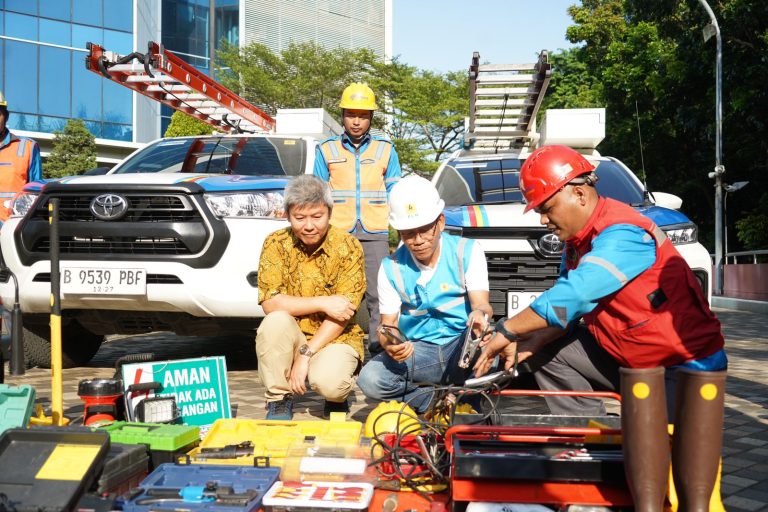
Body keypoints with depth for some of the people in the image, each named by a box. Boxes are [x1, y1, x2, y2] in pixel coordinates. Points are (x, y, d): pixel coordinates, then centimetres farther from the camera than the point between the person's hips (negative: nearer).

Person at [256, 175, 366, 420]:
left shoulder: (348, 246, -11)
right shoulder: (276, 243, -6)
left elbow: (343, 313, -15)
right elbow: (270, 302, -15)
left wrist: (306, 354, -22)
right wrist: (322, 303, -23)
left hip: (336, 338, -2)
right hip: (292, 336, 2)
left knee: (327, 381, -32)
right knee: (275, 321, -30)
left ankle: (336, 398, 8)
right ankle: (278, 400, -9)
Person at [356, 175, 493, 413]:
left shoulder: (467, 252, -4)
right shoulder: (392, 267, 1)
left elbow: (481, 302, -14)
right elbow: (388, 322, 0)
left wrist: (480, 314, -41)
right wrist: (389, 342, -26)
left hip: (461, 348, -1)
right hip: (416, 350, 2)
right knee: (370, 379, -26)